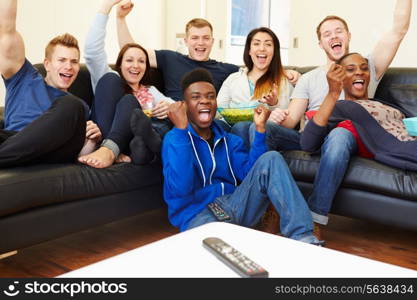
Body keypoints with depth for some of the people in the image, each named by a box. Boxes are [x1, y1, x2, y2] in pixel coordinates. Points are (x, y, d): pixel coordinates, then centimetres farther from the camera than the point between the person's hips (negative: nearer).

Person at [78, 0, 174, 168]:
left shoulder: (151, 91, 30)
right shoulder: (111, 80, 22)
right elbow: (92, 50, 5)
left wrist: (170, 107, -12)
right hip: (102, 138, -1)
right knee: (109, 79, -15)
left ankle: (110, 150, -49)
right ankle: (113, 150, -36)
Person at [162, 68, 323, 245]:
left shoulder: (229, 141, 18)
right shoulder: (175, 138, 1)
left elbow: (251, 175, 0)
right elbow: (180, 187, -18)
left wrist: (260, 128, -4)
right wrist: (181, 129, -19)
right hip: (197, 213, -6)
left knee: (271, 159, -15)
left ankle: (302, 238, -23)